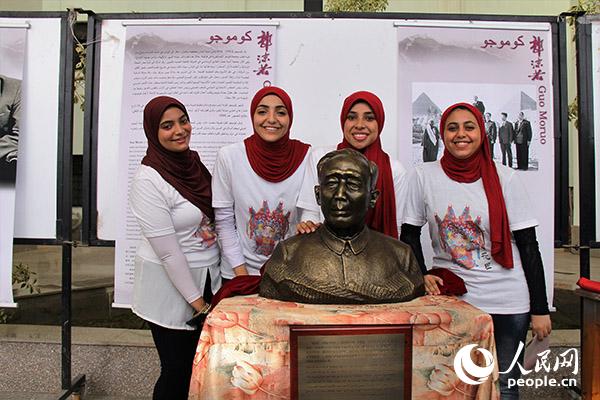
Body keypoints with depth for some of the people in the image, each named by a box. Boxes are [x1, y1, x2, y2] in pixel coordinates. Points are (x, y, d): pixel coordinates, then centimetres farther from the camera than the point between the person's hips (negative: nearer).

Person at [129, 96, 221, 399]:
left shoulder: (194, 162, 1)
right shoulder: (147, 181, -19)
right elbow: (168, 252, -19)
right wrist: (196, 301, -15)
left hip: (208, 275, 6)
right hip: (169, 285, -6)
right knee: (178, 369, 8)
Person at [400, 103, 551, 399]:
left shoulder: (505, 178, -5)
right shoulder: (424, 176, -4)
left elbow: (528, 245, -2)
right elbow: (409, 234, 5)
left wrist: (540, 309, -2)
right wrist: (421, 275, -7)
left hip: (507, 301, 0)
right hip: (450, 296, 0)